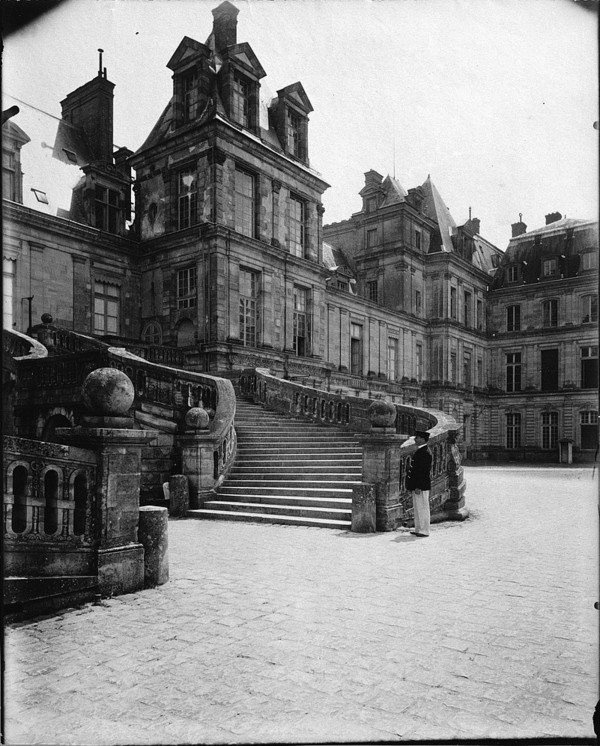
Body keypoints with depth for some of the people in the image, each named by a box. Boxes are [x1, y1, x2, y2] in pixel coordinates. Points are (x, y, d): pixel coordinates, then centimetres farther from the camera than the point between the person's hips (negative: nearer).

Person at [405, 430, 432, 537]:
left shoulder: (424, 452, -18)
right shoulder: (420, 451, 14)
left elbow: (423, 471, -22)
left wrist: (418, 487, -23)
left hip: (421, 486, -10)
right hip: (417, 485, 10)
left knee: (422, 508, -3)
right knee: (417, 508, 15)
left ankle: (424, 531, 4)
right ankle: (418, 529, 23)